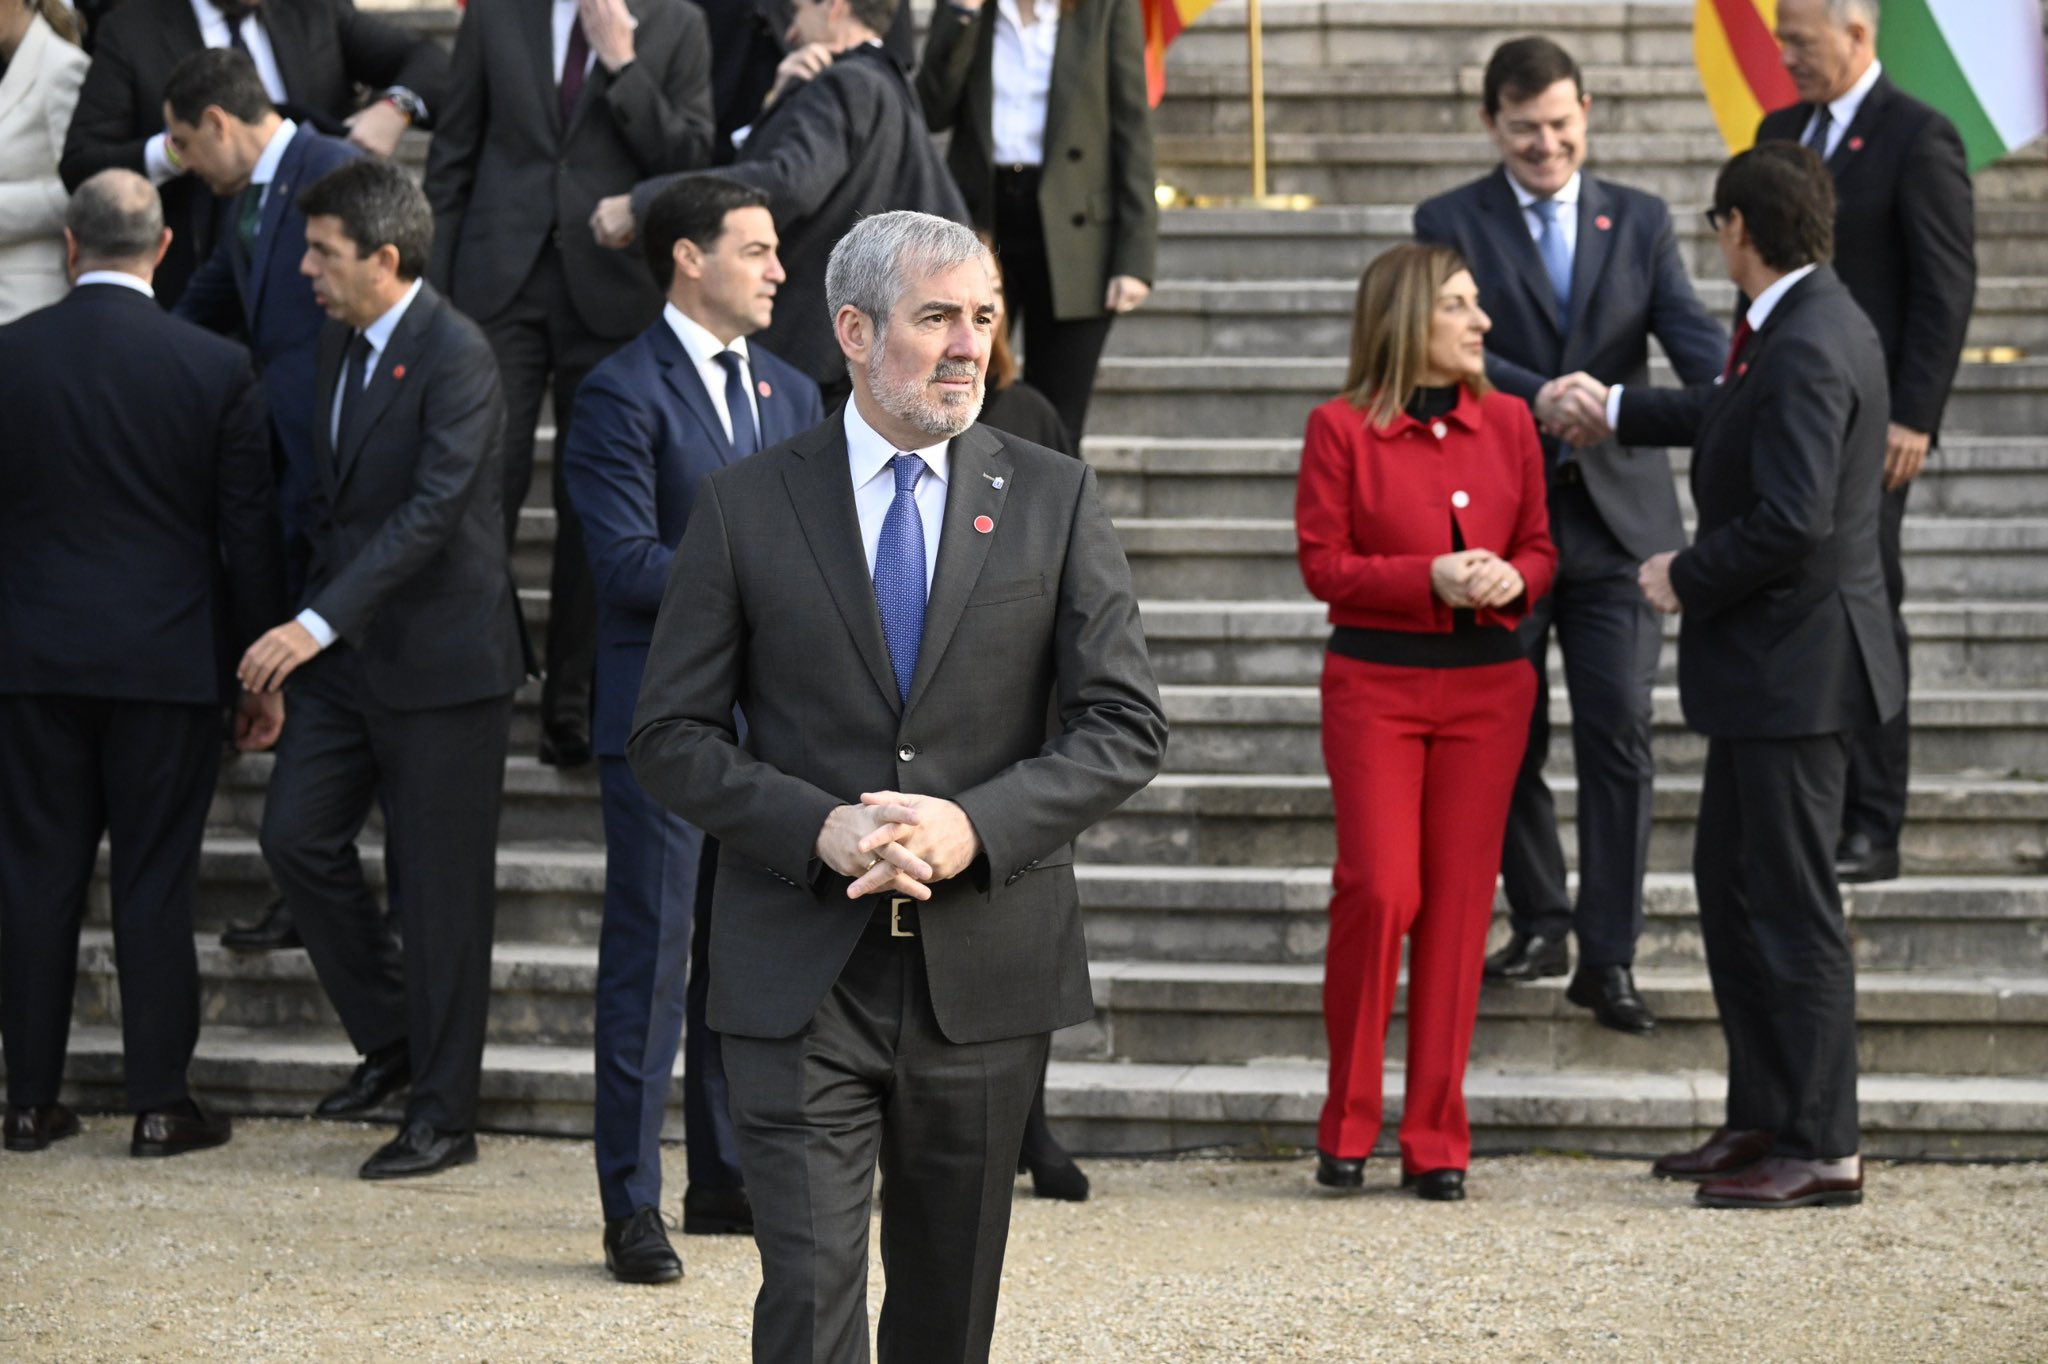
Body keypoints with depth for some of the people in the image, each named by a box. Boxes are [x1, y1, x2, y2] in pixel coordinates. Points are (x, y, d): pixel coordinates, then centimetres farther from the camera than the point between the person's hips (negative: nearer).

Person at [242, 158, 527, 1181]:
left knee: (441, 886, 0)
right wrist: (312, 626, 16)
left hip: (441, 656, -8)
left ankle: (443, 1115, 10)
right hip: (348, 649, 8)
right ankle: (390, 1037, 22)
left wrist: (320, 622, -30)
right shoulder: (343, 341, 10)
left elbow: (433, 510, -26)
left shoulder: (456, 356, -18)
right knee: (295, 835, 4)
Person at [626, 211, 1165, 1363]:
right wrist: (819, 829, -16)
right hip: (801, 977, -2)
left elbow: (1127, 726, 0)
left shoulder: (1055, 500, 3)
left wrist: (977, 826, -16)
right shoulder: (747, 506, 1)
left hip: (987, 970, 2)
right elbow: (672, 736, 1)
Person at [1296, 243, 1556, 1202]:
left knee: (1459, 898, 2)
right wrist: (1429, 578, -16)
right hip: (1375, 682, -3)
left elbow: (1539, 547, 13)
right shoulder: (1341, 429, -2)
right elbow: (1322, 563, -4)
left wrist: (1512, 578, -10)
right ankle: (1347, 1124, 6)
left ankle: (1436, 1141, 8)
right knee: (1379, 890, -11)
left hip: (1486, 683, 3)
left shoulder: (1507, 422, 9)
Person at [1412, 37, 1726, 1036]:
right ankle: (1540, 921, 26)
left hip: (1615, 517, 0)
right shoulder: (1451, 223, 2)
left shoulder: (1640, 221, 8)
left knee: (1618, 739, -6)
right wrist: (1538, 400, -32)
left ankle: (1608, 956, -2)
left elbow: (1689, 333, -5)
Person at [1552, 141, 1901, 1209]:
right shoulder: (1799, 326, 10)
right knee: (1730, 880, 18)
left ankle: (1821, 1149, 2)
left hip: (1796, 659, -11)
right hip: (1766, 661, 11)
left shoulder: (1807, 348, -22)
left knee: (1793, 908, -4)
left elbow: (1792, 520, -29)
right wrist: (1617, 412, 43)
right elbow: (1733, 416, 30)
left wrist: (1687, 578, -13)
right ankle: (1761, 1117, 25)